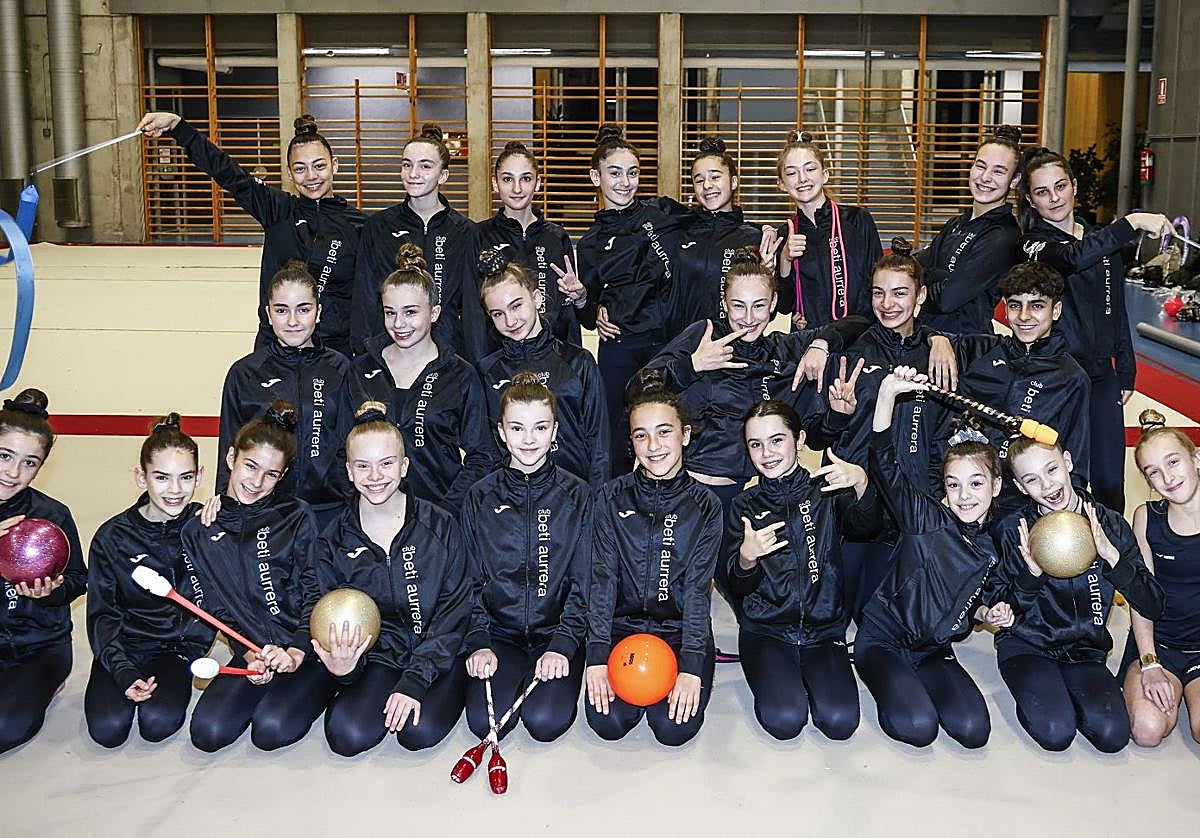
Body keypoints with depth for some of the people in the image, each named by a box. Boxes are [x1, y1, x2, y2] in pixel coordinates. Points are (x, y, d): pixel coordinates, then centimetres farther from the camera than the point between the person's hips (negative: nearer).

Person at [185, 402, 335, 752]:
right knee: (208, 731, -17)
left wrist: (295, 653, -21)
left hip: (309, 648, -3)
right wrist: (249, 656, -13)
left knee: (271, 730, -23)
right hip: (253, 649, 3)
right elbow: (219, 609, 4)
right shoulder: (198, 532, 7)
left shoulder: (297, 517, -1)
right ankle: (271, 686, 11)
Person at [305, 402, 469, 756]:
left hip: (437, 655, -1)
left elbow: (454, 612, -7)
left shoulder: (441, 527, -5)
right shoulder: (333, 540, 2)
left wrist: (415, 681, -18)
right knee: (348, 735, -24)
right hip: (376, 657, 2)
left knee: (419, 731, -27)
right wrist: (341, 667, -24)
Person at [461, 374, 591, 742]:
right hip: (499, 633, 1)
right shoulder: (480, 497, 4)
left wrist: (562, 646, -13)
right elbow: (471, 580, 6)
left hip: (557, 632, -1)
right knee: (484, 722, -21)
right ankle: (514, 679, 10)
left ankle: (553, 674, 9)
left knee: (547, 721, -23)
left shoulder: (577, 495, -1)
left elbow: (583, 583, -2)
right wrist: (478, 643, -7)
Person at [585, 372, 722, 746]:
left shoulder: (704, 505, -3)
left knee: (676, 728, -19)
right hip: (622, 625, 1)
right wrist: (598, 655, -15)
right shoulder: (613, 497, -1)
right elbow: (603, 576, -5)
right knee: (608, 722, -18)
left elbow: (698, 587, -8)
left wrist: (691, 666, -18)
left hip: (682, 628, -1)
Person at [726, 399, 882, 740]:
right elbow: (737, 585, -3)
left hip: (824, 629, 0)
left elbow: (865, 526, -19)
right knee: (785, 719, -23)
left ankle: (805, 676, 8)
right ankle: (780, 679, 8)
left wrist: (861, 483, -39)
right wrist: (747, 558, -26)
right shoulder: (746, 505, 4)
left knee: (840, 721, -21)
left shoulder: (825, 491, 3)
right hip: (766, 632, 0)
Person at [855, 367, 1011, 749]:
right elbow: (884, 464, -27)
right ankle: (891, 684, 7)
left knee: (974, 730, -17)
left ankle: (914, 683, 10)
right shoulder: (926, 518, -12)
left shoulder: (994, 547, 3)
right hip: (882, 640, -5)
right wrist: (888, 393, -37)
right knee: (917, 726, -27)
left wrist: (987, 613, -4)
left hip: (934, 649, 5)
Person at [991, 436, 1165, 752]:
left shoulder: (1110, 525, -3)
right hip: (1026, 646, -2)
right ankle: (1033, 694, 6)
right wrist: (1031, 575, -22)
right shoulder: (1014, 530, -5)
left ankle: (1065, 693, 6)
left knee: (1113, 734, -22)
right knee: (1056, 733, -26)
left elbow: (1152, 607, -8)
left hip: (1085, 651, 2)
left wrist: (1112, 556, -23)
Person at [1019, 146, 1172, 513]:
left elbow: (1117, 311, 17)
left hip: (1102, 376, 6)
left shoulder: (1103, 239, 12)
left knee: (1109, 483, 9)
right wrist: (1132, 222, -35)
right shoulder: (1033, 245, -7)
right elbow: (1072, 259, -30)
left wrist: (1125, 372, 15)